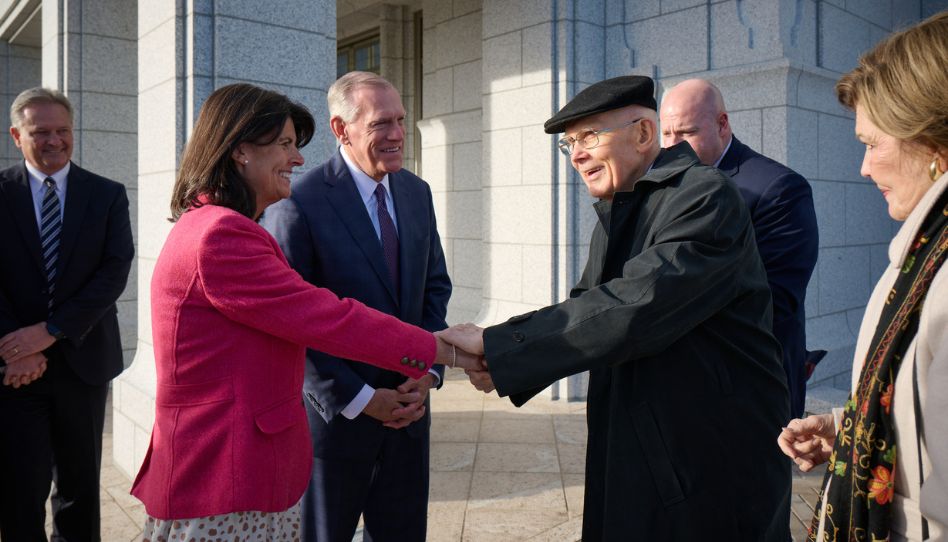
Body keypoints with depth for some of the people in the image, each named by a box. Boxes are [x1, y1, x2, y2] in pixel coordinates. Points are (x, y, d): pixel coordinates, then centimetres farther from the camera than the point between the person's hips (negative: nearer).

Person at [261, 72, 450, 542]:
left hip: (408, 405, 6)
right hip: (336, 414, -5)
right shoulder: (299, 205, -17)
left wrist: (429, 371, -4)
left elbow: (435, 285, 9)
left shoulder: (416, 192, 4)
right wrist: (360, 398, -15)